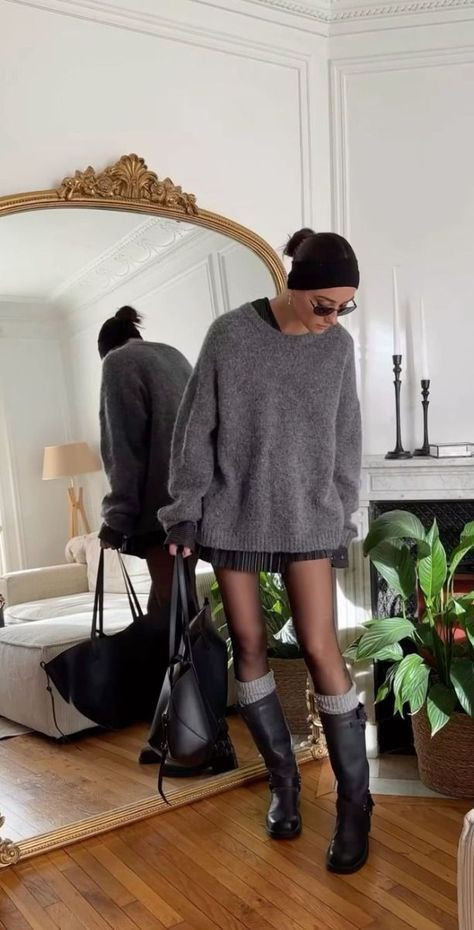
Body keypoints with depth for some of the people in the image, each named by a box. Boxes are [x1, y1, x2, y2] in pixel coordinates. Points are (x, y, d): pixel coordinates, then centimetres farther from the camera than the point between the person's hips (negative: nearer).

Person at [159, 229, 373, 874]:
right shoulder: (231, 335, -7)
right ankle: (283, 777, 26)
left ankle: (355, 799, 12)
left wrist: (344, 515, 9)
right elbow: (196, 426, -4)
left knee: (321, 649, -3)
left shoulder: (338, 345, 0)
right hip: (233, 515, 0)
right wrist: (185, 508, -4)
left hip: (307, 519, 1)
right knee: (249, 644, 7)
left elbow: (346, 439, 8)